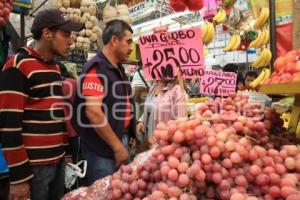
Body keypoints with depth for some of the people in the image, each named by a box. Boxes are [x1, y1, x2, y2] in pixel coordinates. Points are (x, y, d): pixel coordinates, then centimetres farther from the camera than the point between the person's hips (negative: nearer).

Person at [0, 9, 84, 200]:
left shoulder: (55, 68, 11)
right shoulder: (18, 66, -13)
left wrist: (66, 151, 15)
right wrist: (19, 176, -15)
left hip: (58, 160, 7)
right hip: (34, 165, -7)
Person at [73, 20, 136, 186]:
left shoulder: (118, 69, 10)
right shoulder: (96, 69, -17)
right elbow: (93, 112, -25)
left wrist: (125, 139, 14)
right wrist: (117, 146, -19)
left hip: (121, 140, 9)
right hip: (103, 148, -8)